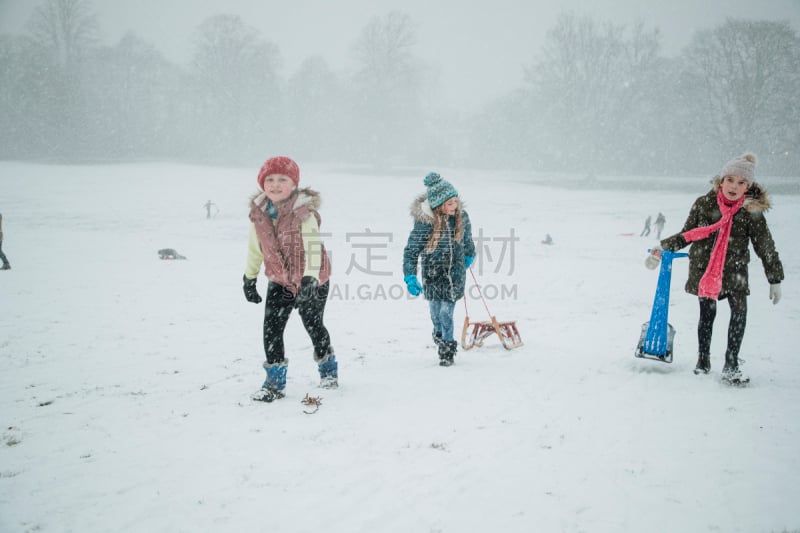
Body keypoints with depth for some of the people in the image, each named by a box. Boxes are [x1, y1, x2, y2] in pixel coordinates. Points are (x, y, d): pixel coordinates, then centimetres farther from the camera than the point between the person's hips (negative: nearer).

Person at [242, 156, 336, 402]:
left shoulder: (304, 213, -24)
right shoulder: (258, 213, -8)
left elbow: (313, 247, -30)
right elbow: (255, 247, 5)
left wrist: (310, 278, -42)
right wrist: (249, 277, 9)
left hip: (311, 280, -4)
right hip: (279, 280, 4)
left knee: (313, 325, 9)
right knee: (271, 328, -5)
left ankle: (328, 369, 36)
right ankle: (275, 381, 8)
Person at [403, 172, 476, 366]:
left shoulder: (461, 216, -10)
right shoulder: (425, 222, -21)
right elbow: (411, 250, -13)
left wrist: (469, 256, 29)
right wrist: (410, 277, -18)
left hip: (455, 272, 1)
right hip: (433, 272, -1)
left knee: (446, 312, -6)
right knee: (436, 313, 9)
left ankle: (447, 349, 11)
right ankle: (439, 337, 39)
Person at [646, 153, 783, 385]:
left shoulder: (752, 211, -8)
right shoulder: (704, 204, -5)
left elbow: (766, 247, -1)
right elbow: (687, 235, 8)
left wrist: (775, 279, 2)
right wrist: (661, 248, 1)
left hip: (734, 270, -1)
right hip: (703, 268, 1)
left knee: (739, 311, -14)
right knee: (707, 313, 6)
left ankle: (731, 365, -4)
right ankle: (703, 360, 24)